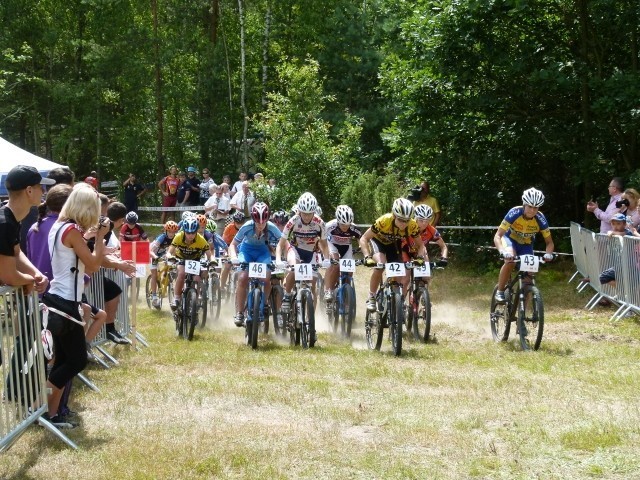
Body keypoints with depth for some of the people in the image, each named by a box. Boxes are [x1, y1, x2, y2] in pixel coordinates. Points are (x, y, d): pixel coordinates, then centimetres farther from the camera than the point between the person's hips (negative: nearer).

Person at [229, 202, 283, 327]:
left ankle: (264, 303, 9)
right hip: (246, 249, -1)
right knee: (243, 278, -21)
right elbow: (233, 244, -18)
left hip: (263, 251, 1)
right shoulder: (247, 227, -29)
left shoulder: (271, 228, -28)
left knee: (266, 278, -22)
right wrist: (233, 257, -38)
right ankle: (239, 314, -13)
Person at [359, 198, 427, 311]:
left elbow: (420, 245, -16)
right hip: (378, 241, -3)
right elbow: (364, 239, -33)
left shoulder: (412, 226, -30)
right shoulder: (384, 221, -39)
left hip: (394, 243, 3)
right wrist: (367, 257, -46)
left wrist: (420, 257, -36)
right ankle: (371, 298, -14)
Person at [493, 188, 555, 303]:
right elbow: (497, 236, -34)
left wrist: (548, 254, -39)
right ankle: (500, 291, -18)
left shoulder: (540, 219, -26)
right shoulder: (514, 213, -32)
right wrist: (503, 251, -53)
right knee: (510, 260, -34)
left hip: (526, 245, 3)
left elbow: (549, 242, -16)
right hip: (510, 239, -3)